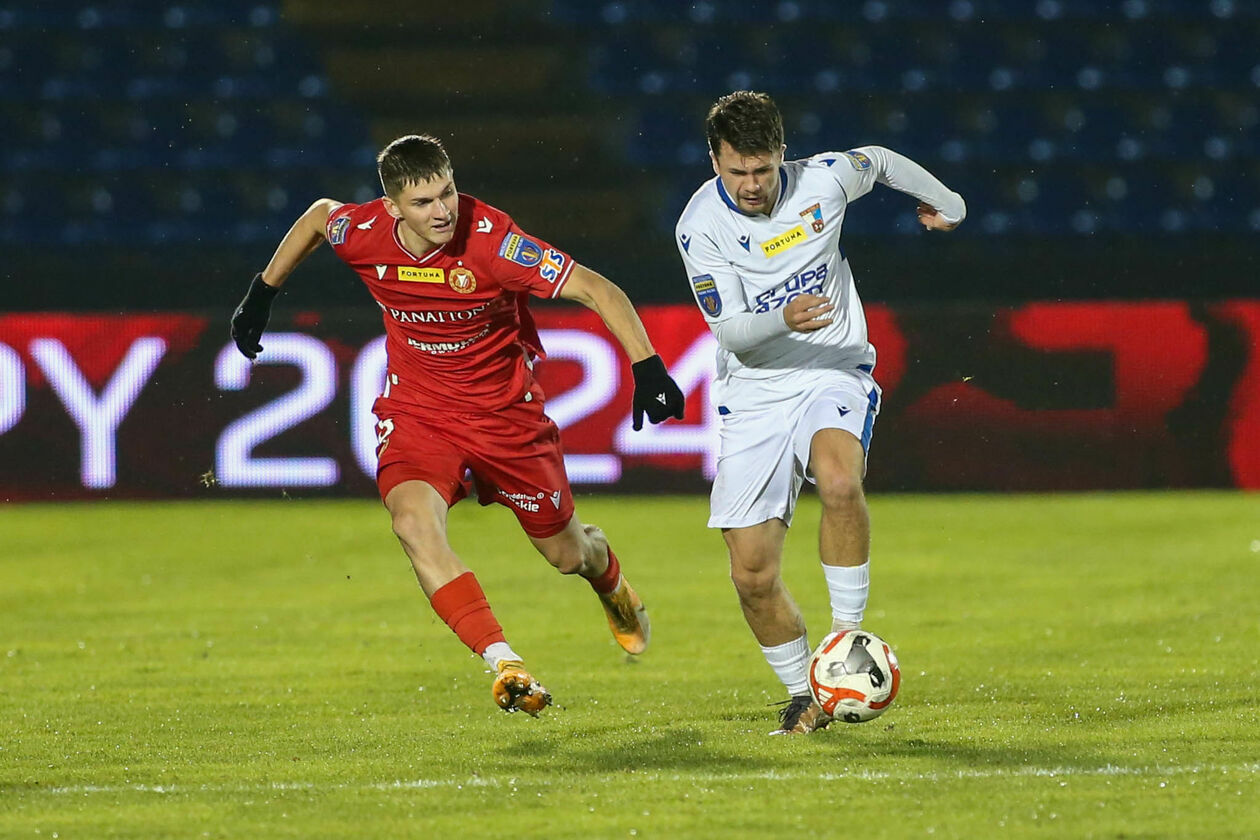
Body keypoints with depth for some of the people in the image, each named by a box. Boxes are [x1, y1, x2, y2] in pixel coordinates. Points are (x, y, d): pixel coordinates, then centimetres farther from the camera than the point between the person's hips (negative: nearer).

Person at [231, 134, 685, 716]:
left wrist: (647, 368, -35)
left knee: (566, 552, 14)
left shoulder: (490, 238, -28)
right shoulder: (363, 232, -17)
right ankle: (504, 665, -32)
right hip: (416, 411, 1)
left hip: (506, 413, -1)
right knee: (413, 520, -30)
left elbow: (597, 291, -25)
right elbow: (318, 215, 9)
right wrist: (263, 293, 16)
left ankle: (613, 586, 54)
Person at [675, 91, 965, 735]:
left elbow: (879, 161, 16)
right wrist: (784, 320, -36)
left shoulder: (823, 180, -7)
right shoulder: (701, 225, -12)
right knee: (752, 572, -5)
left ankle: (847, 633, -20)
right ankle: (801, 695, 16)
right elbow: (731, 330, -15)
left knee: (839, 480, -35)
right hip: (753, 396, 1)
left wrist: (942, 201, 33)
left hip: (834, 374, -1)